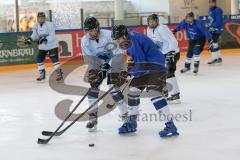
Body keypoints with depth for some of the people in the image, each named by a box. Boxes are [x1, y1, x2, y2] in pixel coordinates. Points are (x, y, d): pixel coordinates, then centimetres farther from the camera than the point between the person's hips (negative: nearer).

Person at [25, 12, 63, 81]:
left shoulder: (50, 25, -18)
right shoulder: (36, 26, 0)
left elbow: (52, 36, -24)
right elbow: (35, 35, 3)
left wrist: (45, 39, -38)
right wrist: (30, 39, -17)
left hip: (52, 45, -6)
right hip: (42, 46, 6)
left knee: (54, 59, -13)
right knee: (39, 59, 3)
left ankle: (59, 74, -5)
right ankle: (42, 74, 16)